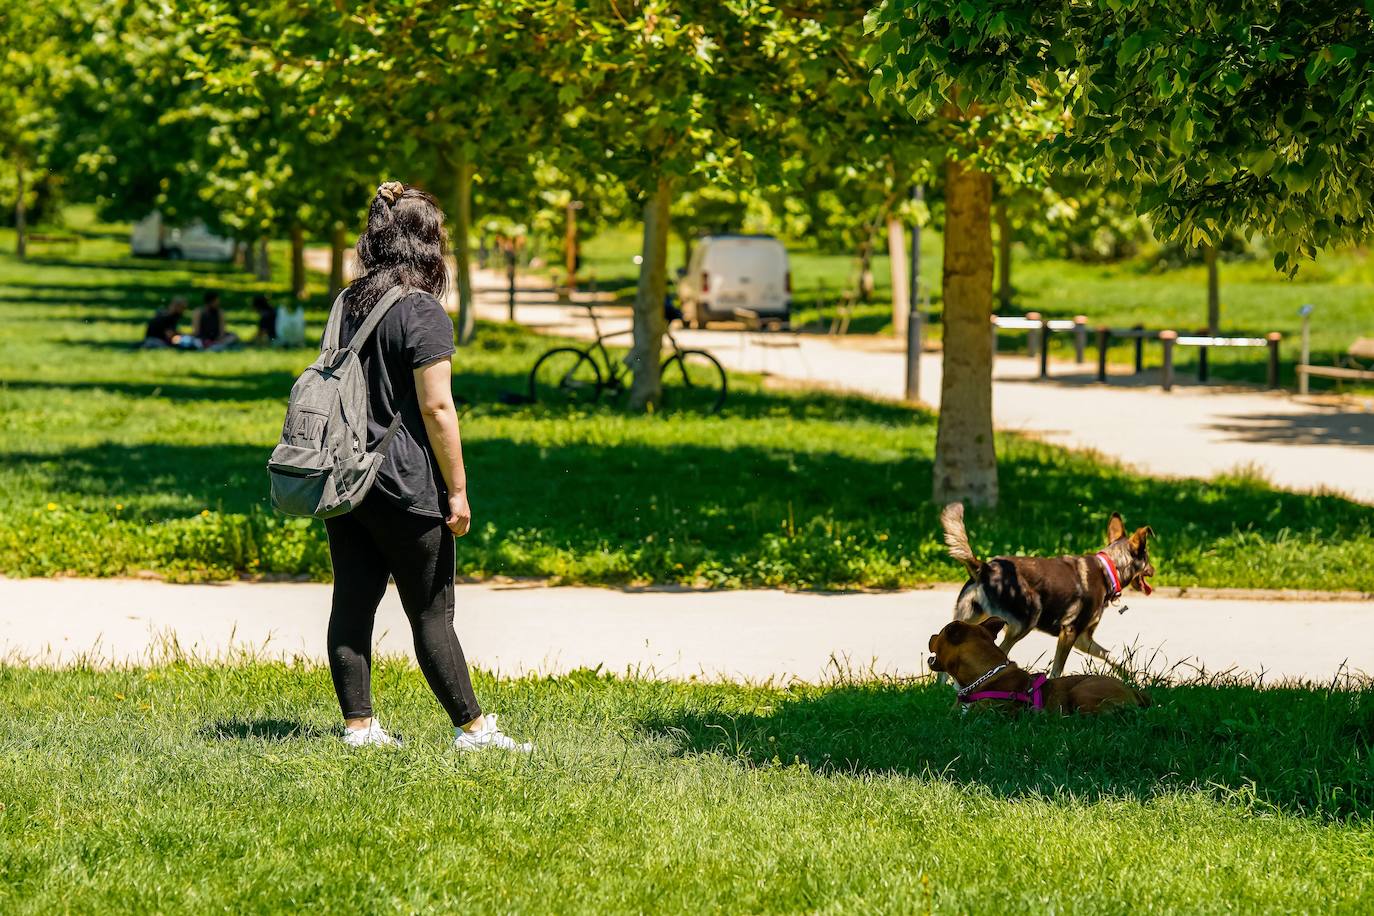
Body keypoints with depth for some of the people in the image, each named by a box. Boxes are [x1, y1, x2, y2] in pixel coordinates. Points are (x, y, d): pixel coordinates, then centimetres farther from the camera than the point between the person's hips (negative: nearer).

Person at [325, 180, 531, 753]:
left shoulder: (347, 304, 10)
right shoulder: (423, 313, -13)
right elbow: (436, 409, -16)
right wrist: (458, 491, -11)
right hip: (403, 488, -7)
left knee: (352, 603, 7)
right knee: (431, 613, 0)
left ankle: (357, 726, 10)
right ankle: (472, 728, 8)